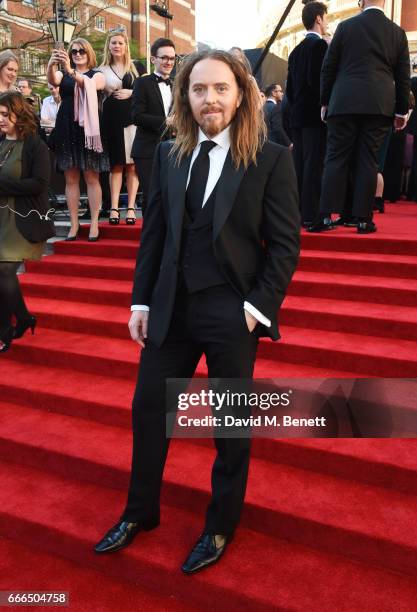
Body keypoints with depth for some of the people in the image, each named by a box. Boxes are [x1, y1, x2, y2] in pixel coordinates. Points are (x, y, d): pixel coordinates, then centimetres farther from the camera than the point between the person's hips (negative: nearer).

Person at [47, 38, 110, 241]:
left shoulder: (97, 75, 6)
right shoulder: (63, 74, 13)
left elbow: (89, 85, -18)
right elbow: (53, 81, -10)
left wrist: (71, 72, -35)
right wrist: (51, 64, -32)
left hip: (88, 129, -2)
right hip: (66, 129, 3)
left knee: (91, 178, -1)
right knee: (70, 179, 3)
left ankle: (94, 223, 2)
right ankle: (74, 223, 8)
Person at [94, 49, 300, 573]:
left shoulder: (271, 159, -6)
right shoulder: (168, 154, 6)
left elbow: (285, 244, -6)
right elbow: (153, 232, 8)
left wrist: (258, 307, -13)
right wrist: (141, 300, 5)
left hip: (232, 312, -4)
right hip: (170, 307, 5)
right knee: (148, 410, 14)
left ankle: (220, 528, 34)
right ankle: (140, 512, 38)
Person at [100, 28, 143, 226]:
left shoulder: (135, 68, 11)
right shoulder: (102, 70, 10)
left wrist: (131, 93, -6)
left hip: (132, 118, 0)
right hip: (112, 119, 0)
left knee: (132, 164, -3)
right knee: (116, 164, 1)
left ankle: (131, 208, 0)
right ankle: (114, 208, 3)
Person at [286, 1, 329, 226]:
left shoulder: (296, 50, 18)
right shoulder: (319, 44, -6)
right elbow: (317, 79, -16)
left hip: (297, 115, 8)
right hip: (314, 114, -8)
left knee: (299, 164, 7)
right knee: (314, 164, -10)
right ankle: (310, 215, -13)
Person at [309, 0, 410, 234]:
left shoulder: (345, 26, 5)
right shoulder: (398, 32, 9)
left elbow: (328, 68, 6)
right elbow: (403, 76, 9)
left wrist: (325, 101, 14)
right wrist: (402, 110, 15)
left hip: (344, 103, -1)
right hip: (379, 106, 1)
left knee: (336, 159, 1)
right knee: (368, 161, 1)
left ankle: (326, 216, -4)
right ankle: (364, 219, 0)